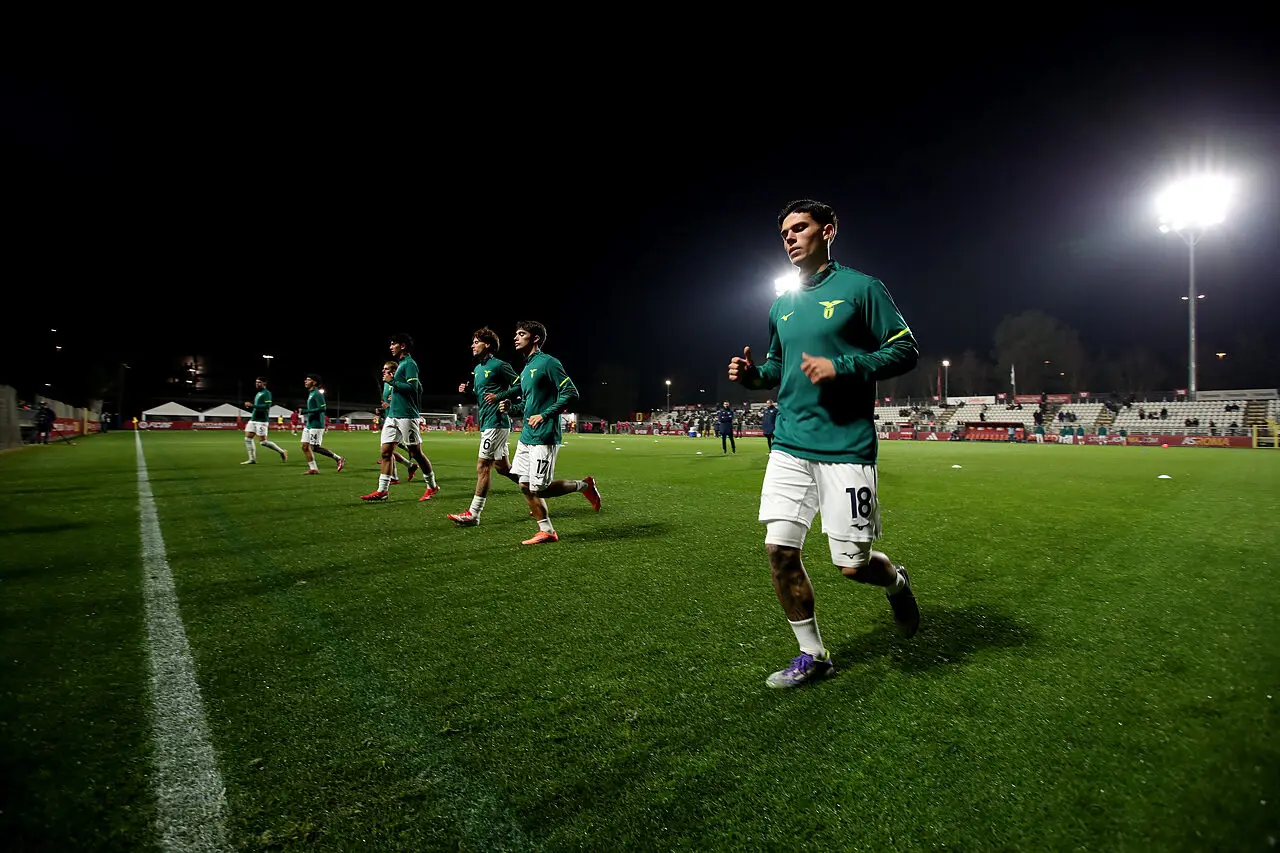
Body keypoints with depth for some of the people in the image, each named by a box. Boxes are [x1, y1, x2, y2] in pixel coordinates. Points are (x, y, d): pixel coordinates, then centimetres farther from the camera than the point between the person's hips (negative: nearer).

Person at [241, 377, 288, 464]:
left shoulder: (266, 393, -10)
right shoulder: (258, 393, 18)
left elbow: (267, 406, -22)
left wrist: (252, 405, -22)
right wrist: (250, 405, 14)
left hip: (261, 420, -9)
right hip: (253, 419, 9)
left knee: (263, 441, -9)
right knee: (248, 438, 2)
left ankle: (282, 452, 5)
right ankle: (252, 459, 7)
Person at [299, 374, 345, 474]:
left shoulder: (317, 394, -13)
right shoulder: (311, 393, 17)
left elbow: (322, 408, -22)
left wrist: (305, 411, -21)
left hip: (316, 425, -10)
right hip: (309, 424, 10)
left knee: (316, 447, -8)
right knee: (305, 446, 4)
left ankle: (338, 459, 1)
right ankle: (313, 468, 9)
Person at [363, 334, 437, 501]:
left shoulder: (409, 363, -9)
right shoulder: (400, 364, 18)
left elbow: (412, 387, -20)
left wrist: (392, 381, -14)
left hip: (406, 416, -9)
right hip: (393, 415, 9)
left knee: (415, 453, -1)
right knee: (386, 451, 4)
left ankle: (432, 486, 12)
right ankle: (382, 491, 6)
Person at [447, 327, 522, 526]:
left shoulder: (499, 365, -9)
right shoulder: (477, 369, 18)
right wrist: (466, 390, 7)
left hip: (496, 423, -10)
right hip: (486, 423, 10)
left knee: (483, 466, -9)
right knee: (502, 467, 14)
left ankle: (473, 514, -6)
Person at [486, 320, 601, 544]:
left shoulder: (548, 362, -10)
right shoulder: (525, 369, 17)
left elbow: (571, 393, -17)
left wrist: (545, 415, -20)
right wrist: (510, 408, 6)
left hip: (543, 437, -9)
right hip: (526, 436, 9)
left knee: (539, 489, -6)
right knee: (524, 485, 6)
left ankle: (584, 485, 14)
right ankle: (546, 531, 17)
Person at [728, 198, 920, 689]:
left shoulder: (860, 288, -2)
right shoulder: (781, 306, 15)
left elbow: (906, 350, -4)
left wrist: (842, 367, -17)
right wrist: (753, 374, 5)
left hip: (845, 447, -5)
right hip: (790, 446, 5)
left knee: (852, 564, -1)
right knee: (779, 549, -2)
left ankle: (896, 582, 37)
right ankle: (812, 656, 18)